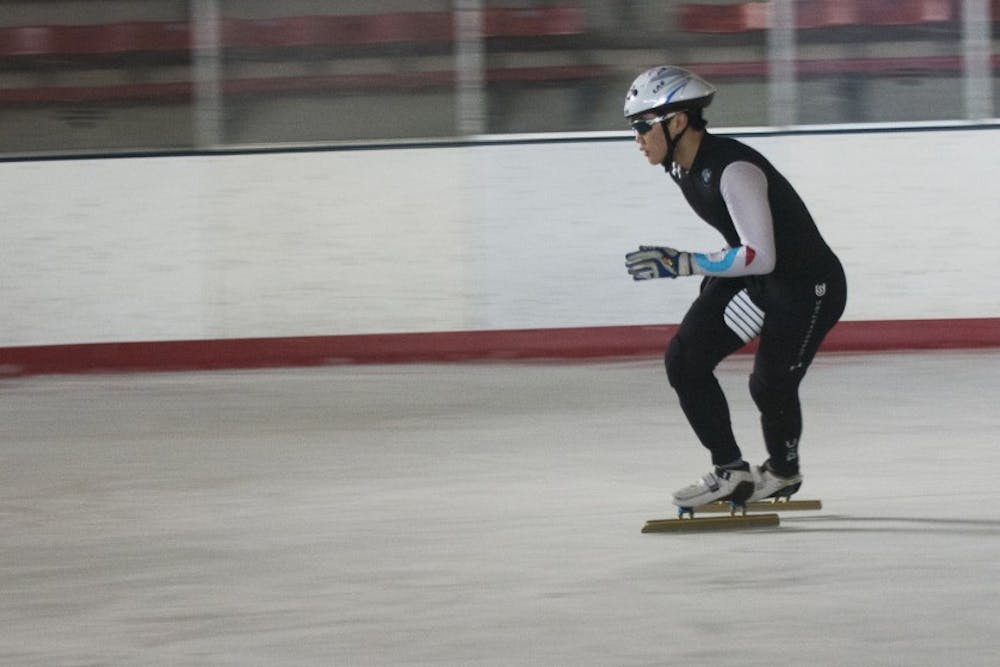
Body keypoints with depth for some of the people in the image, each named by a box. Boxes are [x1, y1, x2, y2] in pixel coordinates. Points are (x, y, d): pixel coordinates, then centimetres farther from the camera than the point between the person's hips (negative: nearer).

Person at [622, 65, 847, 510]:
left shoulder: (732, 169, -30)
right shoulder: (682, 167, -1)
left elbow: (760, 257, -35)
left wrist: (682, 264, -35)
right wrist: (714, 281, 20)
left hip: (809, 286, -9)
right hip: (750, 279, 9)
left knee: (770, 385, -12)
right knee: (684, 359, -4)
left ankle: (783, 473, 18)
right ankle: (730, 473, 4)